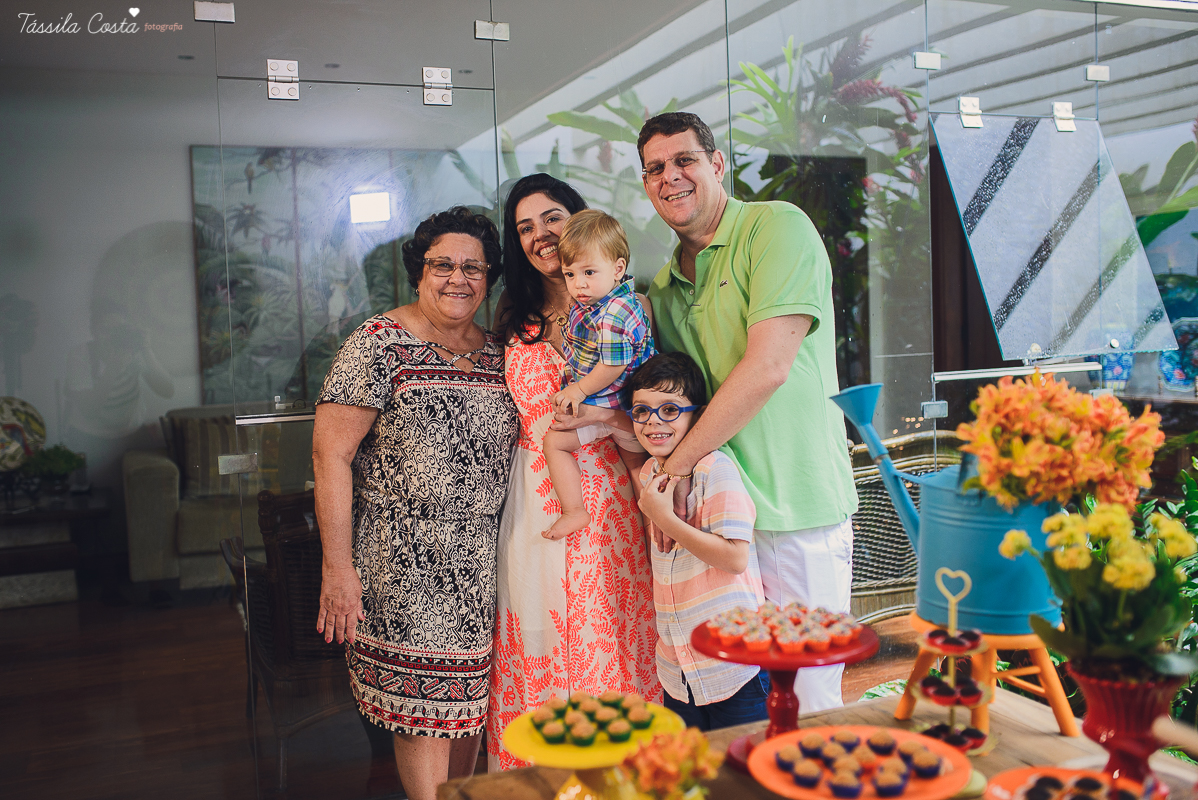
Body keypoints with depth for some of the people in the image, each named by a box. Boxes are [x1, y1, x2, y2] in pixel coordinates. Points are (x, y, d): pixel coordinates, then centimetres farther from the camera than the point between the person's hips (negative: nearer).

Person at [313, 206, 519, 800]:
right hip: (403, 561, -5)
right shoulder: (380, 344, -8)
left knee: (469, 696, 12)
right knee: (424, 704, 1)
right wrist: (337, 568, -15)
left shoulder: (497, 354, 10)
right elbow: (330, 454, -12)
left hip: (481, 562, 6)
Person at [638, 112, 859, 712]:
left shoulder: (778, 226, -7)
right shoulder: (664, 285, 16)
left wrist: (676, 462, -14)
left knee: (806, 702, 3)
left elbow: (768, 368, -18)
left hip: (797, 510, -6)